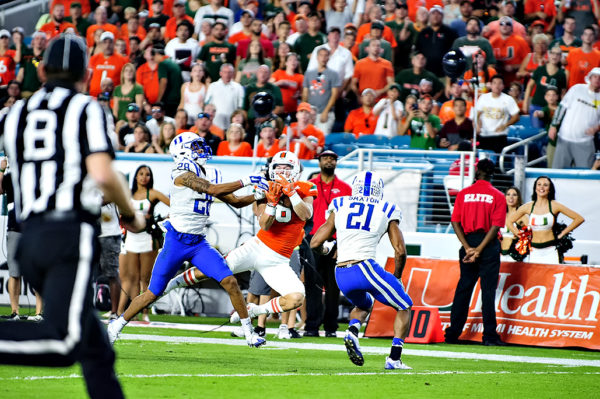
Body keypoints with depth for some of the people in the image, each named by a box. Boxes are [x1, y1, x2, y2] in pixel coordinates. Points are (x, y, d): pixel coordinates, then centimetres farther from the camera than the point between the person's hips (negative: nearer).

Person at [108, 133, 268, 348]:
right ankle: (116, 326, 19)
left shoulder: (207, 176, 11)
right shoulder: (183, 174, -12)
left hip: (198, 243, 6)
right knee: (153, 293, 1)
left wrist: (258, 195, 2)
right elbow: (213, 190, -24)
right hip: (177, 241, -6)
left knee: (230, 282, -10)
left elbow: (235, 201, 16)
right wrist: (244, 182, -21)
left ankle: (249, 332, -3)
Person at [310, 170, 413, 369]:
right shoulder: (386, 211, 7)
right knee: (404, 308, 17)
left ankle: (352, 332, 0)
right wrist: (396, 278, 21)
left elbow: (315, 243, 13)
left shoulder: (340, 207, 13)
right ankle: (394, 358, 2)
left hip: (341, 275, 4)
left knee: (363, 304, 33)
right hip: (366, 268, -4)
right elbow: (400, 251, 5)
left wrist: (326, 248, 37)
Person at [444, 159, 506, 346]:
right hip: (489, 246, -2)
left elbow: (455, 222, -2)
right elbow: (496, 226, -11)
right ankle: (490, 336, -4)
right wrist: (479, 250, -13)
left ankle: (452, 335, 10)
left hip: (468, 243, 2)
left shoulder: (463, 194, 5)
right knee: (488, 290, -2)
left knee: (463, 289, 9)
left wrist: (468, 247, -7)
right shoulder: (497, 197, -1)